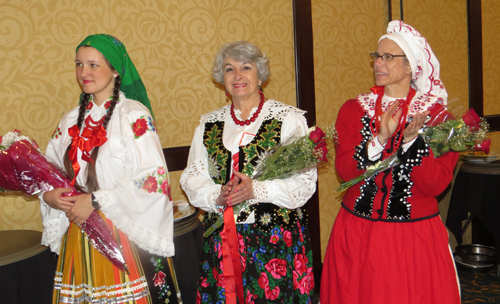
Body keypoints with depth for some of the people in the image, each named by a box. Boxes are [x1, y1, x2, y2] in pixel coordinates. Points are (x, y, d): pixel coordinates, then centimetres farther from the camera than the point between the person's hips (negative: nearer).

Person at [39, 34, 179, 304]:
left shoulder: (134, 115, -9)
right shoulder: (72, 120, 11)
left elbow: (153, 178, -18)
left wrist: (96, 200, -17)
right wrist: (48, 195, -5)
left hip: (126, 234, -5)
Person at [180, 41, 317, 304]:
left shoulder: (288, 118, 0)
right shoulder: (209, 124, 11)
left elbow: (304, 180, -7)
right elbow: (192, 178, 9)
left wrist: (257, 189, -20)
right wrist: (216, 196, -12)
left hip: (275, 236, -3)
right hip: (221, 238, 3)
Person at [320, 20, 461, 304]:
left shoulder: (437, 113, -3)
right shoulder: (354, 109, 2)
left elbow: (437, 185, -11)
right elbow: (344, 170, -10)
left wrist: (411, 140, -24)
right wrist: (379, 139, -23)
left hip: (417, 237, -1)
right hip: (357, 234, 2)